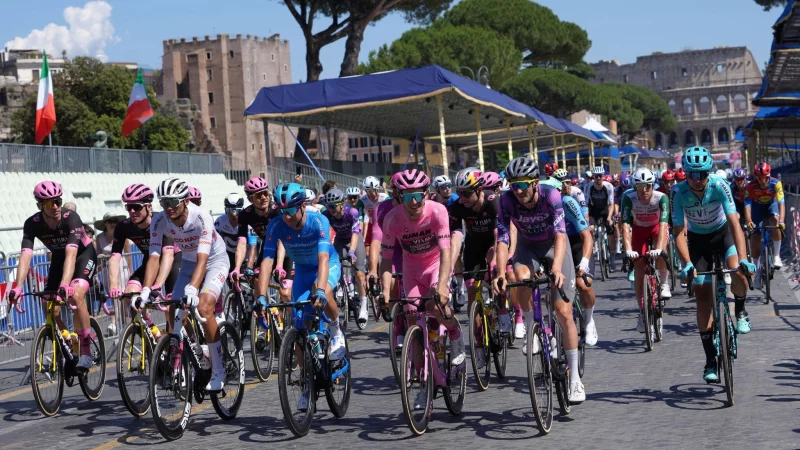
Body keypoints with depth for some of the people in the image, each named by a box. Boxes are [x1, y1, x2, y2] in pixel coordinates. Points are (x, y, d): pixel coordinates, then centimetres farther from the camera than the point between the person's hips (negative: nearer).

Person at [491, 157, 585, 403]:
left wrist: (556, 268, -54)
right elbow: (502, 238, -27)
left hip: (553, 246, -2)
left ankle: (575, 377, 0)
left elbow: (560, 234, -38)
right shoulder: (507, 200, -24)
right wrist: (500, 272, -43)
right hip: (528, 246, 2)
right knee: (523, 278, -35)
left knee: (563, 312, -10)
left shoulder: (551, 195, -30)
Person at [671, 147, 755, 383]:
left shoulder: (719, 186, -28)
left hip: (723, 233, -1)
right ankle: (710, 359, 1)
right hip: (698, 239, 1)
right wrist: (687, 263, -39)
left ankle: (740, 311, 3)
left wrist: (743, 259, -45)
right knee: (702, 295, -6)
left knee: (738, 272, -30)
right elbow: (678, 232, -24)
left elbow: (734, 222, -34)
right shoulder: (678, 192, -25)